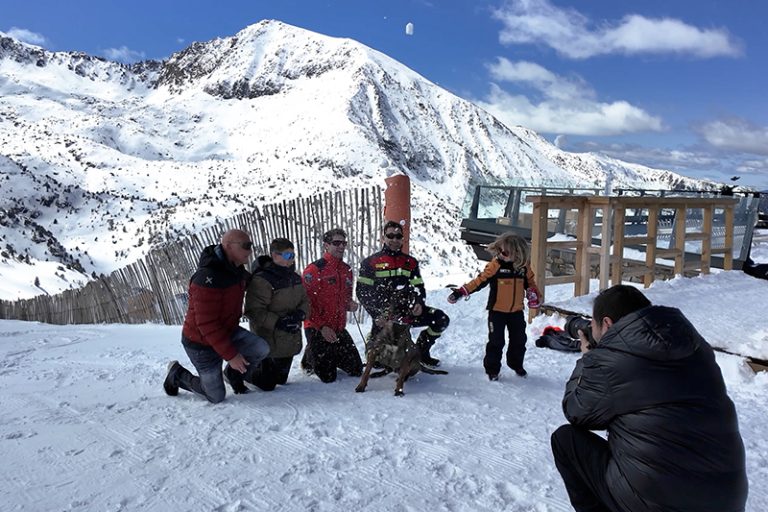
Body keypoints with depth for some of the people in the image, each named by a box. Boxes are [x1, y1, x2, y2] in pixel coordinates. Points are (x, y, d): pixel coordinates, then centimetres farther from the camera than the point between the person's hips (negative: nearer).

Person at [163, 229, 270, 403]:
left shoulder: (236, 270, -5)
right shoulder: (208, 278, -33)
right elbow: (206, 324, -31)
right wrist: (230, 355, -29)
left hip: (227, 331, 7)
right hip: (202, 343, -7)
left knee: (261, 349, -16)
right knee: (216, 397, 4)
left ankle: (234, 374, 13)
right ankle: (176, 373, 26)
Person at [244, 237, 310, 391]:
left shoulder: (295, 278, 6)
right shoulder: (261, 280, -20)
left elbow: (305, 301, 10)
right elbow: (254, 311, -22)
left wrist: (300, 313, -11)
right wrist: (277, 322, -28)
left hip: (291, 342, 8)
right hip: (271, 342, -8)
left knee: (281, 379, 21)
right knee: (266, 384, 3)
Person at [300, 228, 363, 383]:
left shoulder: (347, 270, 9)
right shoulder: (314, 269, -13)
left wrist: (350, 304, -1)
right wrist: (322, 327, -18)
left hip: (339, 329, 7)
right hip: (317, 330, -6)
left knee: (357, 370, 8)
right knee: (328, 377, -3)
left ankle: (329, 357, 31)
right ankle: (309, 359, 27)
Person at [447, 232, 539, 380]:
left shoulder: (524, 266, -3)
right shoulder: (495, 264, -14)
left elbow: (530, 282, 14)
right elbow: (480, 280, -15)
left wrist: (533, 294, -2)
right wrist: (461, 292, -20)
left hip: (516, 311, 4)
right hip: (497, 311, -4)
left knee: (519, 340, 14)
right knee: (496, 341, 0)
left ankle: (516, 364, 36)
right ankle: (492, 369, 16)